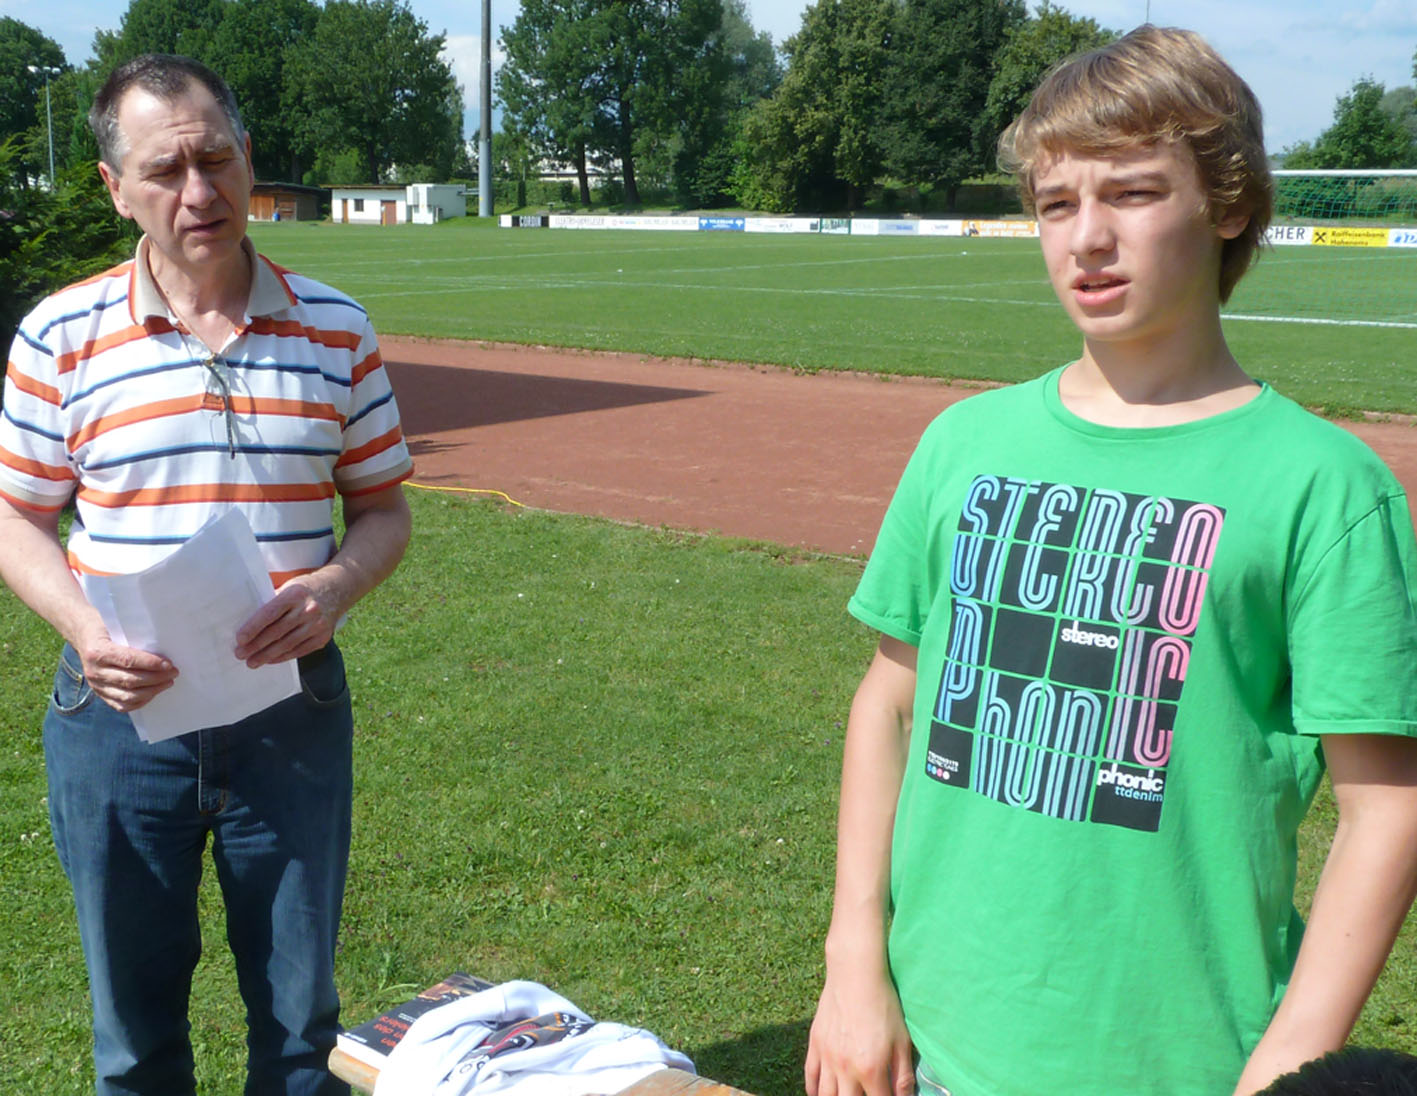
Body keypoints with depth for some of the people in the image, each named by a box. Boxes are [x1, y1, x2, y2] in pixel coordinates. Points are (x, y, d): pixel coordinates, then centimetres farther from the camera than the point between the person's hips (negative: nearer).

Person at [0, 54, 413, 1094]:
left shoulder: (334, 328, -1)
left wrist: (335, 588, -16)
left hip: (291, 707, 1)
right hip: (121, 710, 0)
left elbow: (384, 507, 5)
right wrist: (86, 628, -17)